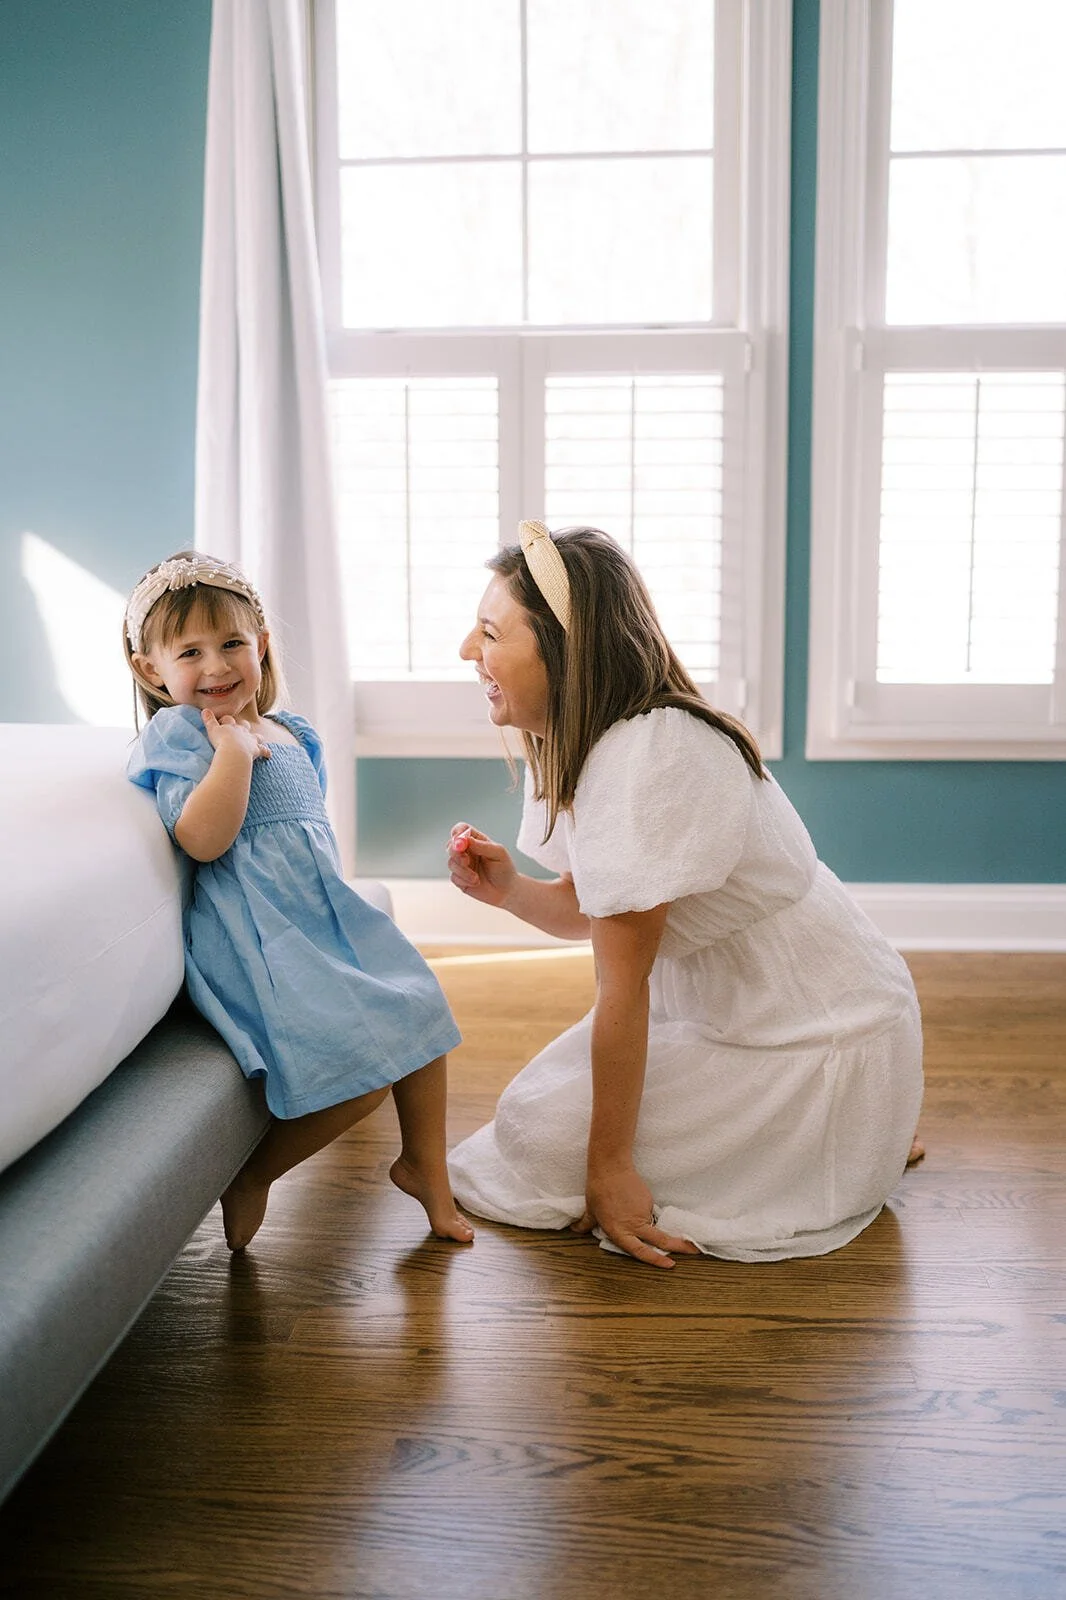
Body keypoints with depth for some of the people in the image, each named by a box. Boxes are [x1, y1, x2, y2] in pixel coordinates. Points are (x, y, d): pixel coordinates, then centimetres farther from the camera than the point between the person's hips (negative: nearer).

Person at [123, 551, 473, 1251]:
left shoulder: (292, 731, 16)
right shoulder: (176, 735, -8)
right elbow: (203, 840, -23)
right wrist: (235, 747, -19)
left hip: (328, 911, 9)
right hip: (258, 935, -9)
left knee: (420, 1011, 9)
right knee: (362, 1069, -18)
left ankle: (423, 1165, 29)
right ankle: (252, 1177, 5)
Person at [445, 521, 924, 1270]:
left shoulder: (649, 757, -30)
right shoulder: (578, 742, 0)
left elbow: (623, 985, -28)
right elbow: (587, 911, 8)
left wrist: (609, 1167, -21)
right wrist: (508, 887, -12)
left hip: (820, 1034, -9)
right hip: (723, 1004, 9)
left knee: (545, 1139, -11)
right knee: (540, 1096, 14)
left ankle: (859, 1141, 0)